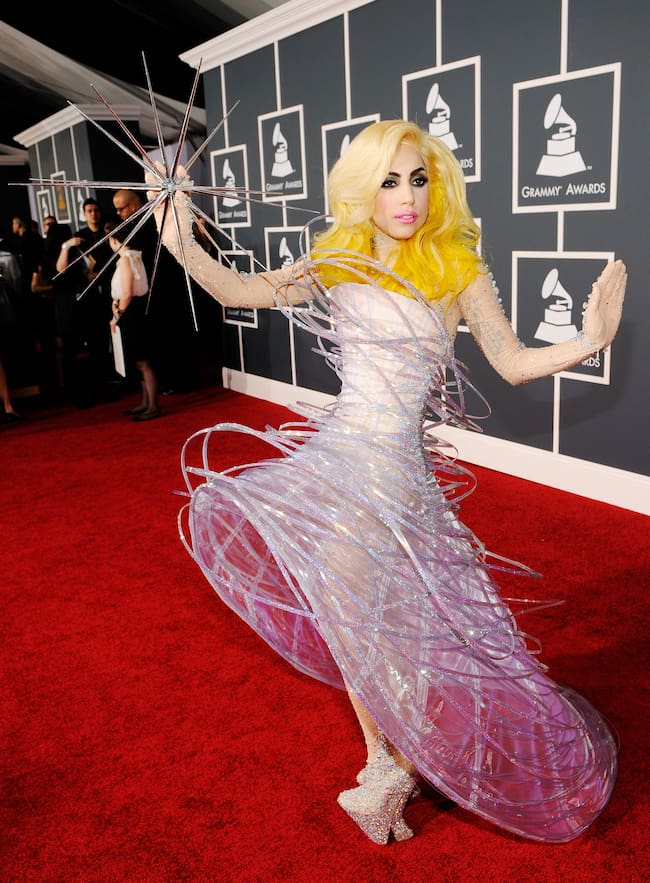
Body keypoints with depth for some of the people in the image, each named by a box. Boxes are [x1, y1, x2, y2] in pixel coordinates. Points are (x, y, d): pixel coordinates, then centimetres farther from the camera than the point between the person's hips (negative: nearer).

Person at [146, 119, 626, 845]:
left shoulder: (456, 272, -4)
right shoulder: (338, 263, 5)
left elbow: (513, 362, -5)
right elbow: (240, 291, 2)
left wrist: (584, 343, -23)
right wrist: (181, 242, -12)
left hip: (394, 467, -5)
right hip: (334, 451, 5)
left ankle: (392, 763, 20)